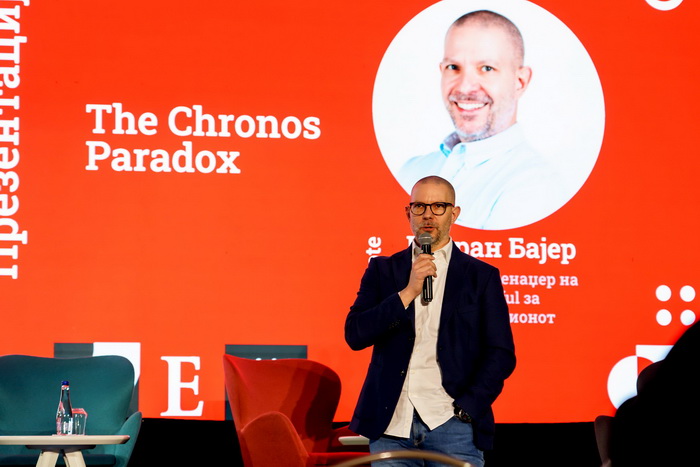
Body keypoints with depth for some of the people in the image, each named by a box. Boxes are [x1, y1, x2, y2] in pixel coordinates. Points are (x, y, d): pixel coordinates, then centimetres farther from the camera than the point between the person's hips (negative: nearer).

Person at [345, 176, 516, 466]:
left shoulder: (481, 276, 8)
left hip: (451, 425, -1)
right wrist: (408, 292, -8)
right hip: (391, 425, 1)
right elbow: (355, 335, 1)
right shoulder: (383, 270, 12)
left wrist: (466, 409, -7)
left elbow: (501, 354, 4)